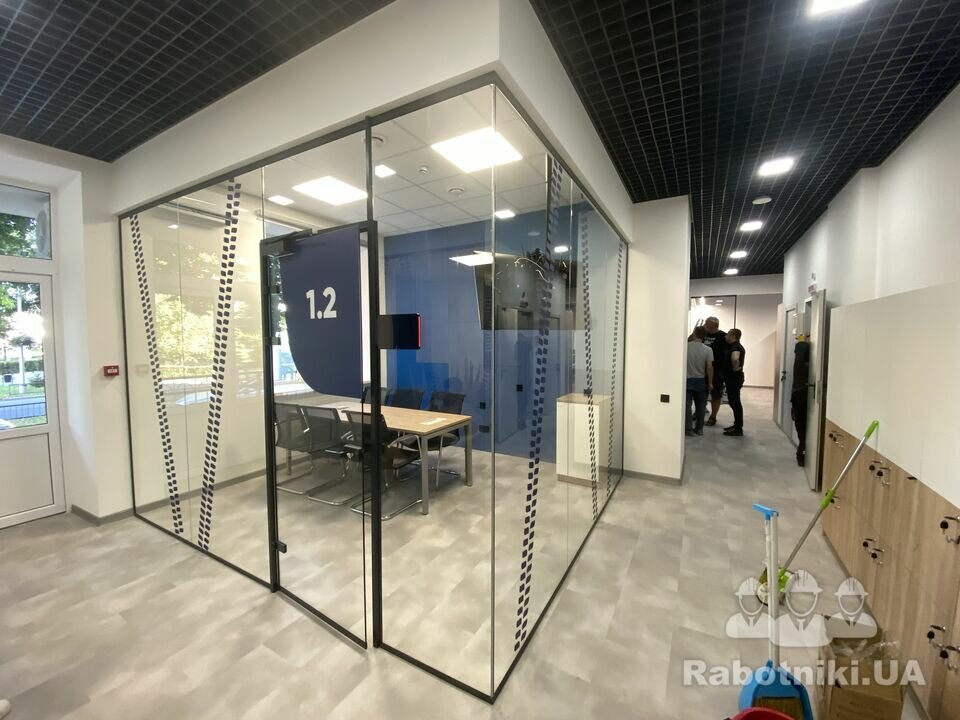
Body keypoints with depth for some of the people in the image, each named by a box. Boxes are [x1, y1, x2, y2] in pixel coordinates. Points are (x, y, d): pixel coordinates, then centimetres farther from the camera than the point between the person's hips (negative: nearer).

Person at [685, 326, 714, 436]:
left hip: (687, 380, -2)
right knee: (700, 405, 14)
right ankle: (699, 428, 19)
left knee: (687, 405, 3)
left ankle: (689, 429, 2)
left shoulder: (686, 346, -11)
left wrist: (691, 337, 17)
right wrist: (710, 383, -3)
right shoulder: (708, 350, -7)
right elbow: (709, 367, -9)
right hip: (700, 381, 2)